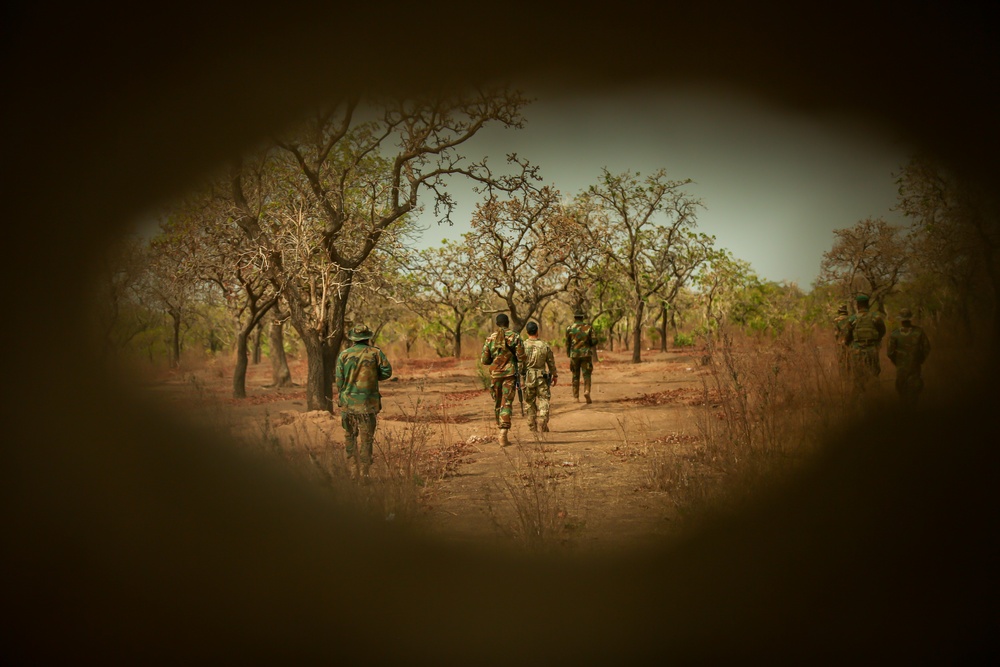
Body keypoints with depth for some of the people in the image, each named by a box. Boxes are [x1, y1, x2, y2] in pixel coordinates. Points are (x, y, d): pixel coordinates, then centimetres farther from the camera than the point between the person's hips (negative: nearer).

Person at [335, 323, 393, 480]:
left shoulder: (344, 355, 1)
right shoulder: (376, 353, -2)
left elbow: (339, 380, 1)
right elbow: (387, 372, -3)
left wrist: (340, 399, 12)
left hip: (347, 402, 1)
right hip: (368, 403, -1)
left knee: (350, 436, 14)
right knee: (366, 439, 5)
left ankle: (353, 472, 11)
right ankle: (364, 474, 3)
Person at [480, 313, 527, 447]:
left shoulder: (490, 338, 2)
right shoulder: (514, 337, -3)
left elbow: (484, 360, 3)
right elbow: (521, 357, -7)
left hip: (495, 374, 2)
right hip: (510, 374, -2)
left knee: (497, 403, 17)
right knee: (507, 403, -4)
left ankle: (500, 430, 28)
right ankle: (503, 432, -17)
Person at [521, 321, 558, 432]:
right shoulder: (544, 346, -5)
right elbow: (551, 363, 4)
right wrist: (555, 376, 18)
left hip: (527, 378, 1)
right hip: (542, 378, -1)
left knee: (530, 403, 13)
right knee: (543, 402, 3)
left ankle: (532, 426, 20)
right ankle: (543, 427, -4)